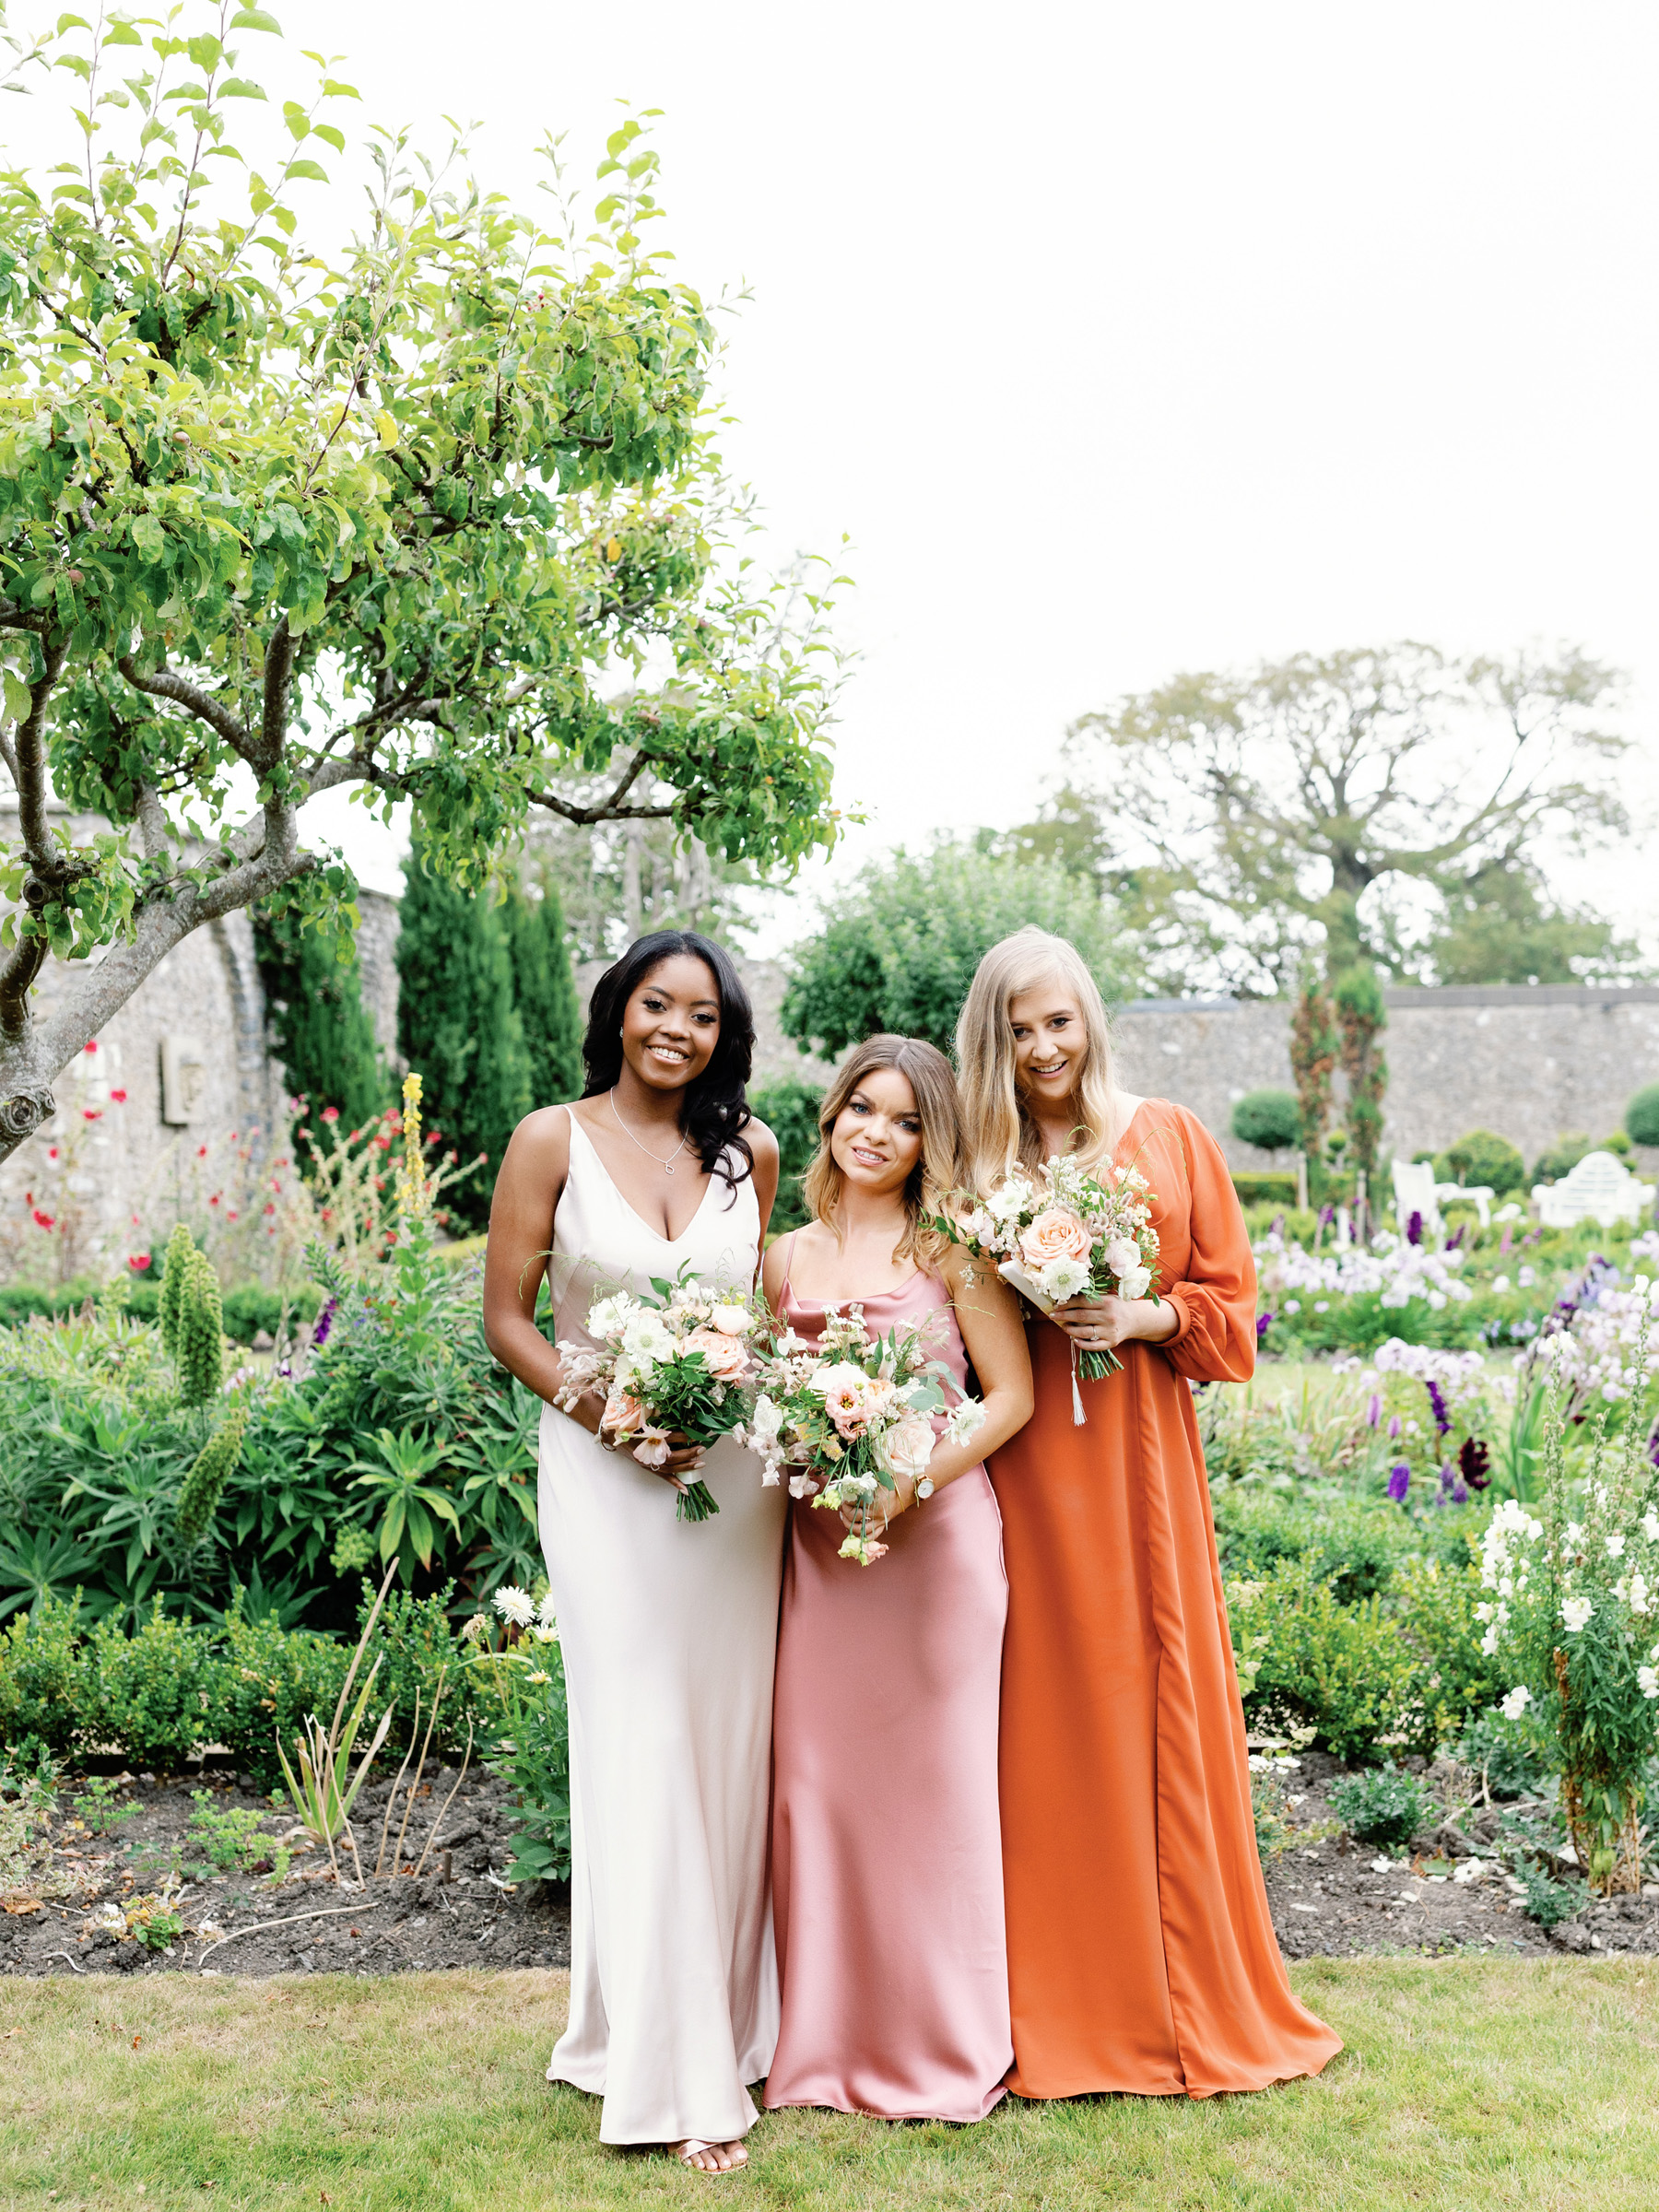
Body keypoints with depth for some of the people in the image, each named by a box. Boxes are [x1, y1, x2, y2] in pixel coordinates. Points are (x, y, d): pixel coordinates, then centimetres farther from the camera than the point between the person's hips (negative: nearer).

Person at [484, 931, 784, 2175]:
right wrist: (612, 1415, -14)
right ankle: (675, 2070, 8)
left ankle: (735, 2017, 27)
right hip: (605, 1468, -3)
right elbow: (507, 1321, -2)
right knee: (642, 1750, -3)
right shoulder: (553, 1141, -3)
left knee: (731, 1744, 9)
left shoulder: (749, 1152, 7)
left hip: (734, 1466, 3)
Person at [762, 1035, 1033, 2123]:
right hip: (819, 1543, 4)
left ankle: (944, 2047, 20)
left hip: (936, 1534, -4)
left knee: (932, 1779, 3)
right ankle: (832, 2040, 23)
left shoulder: (950, 1249, -2)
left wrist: (909, 1484, -15)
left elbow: (1013, 1395, -4)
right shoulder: (788, 1260, 10)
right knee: (818, 1776, 7)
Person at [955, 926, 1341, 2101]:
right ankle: (1053, 2001, 17)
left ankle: (1183, 1998, 21)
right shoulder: (975, 1155, 6)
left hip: (1141, 1449, 0)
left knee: (1156, 1704, 4)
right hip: (1020, 1460, 0)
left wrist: (1146, 1317, -11)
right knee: (1039, 1710, 3)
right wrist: (1018, 1309, -7)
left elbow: (1229, 1299, 6)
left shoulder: (1170, 1139, 5)